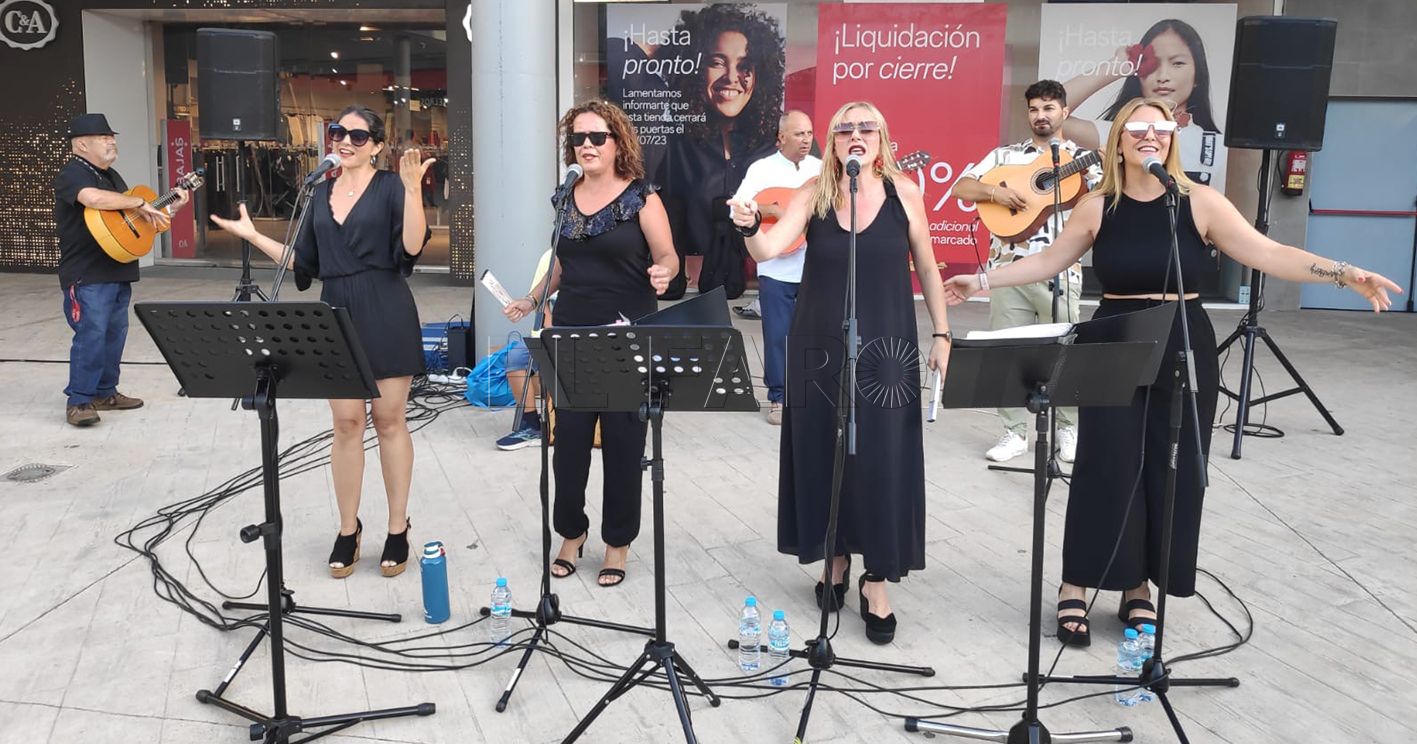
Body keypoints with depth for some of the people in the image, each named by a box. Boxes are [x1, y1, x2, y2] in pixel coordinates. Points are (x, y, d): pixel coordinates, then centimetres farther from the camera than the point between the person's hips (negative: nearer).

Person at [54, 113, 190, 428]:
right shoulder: (72, 174, -10)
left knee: (115, 334, 12)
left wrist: (170, 208, 16)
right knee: (91, 335, -13)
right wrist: (140, 203, -24)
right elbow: (93, 198, -32)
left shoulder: (111, 176, 19)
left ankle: (105, 393, 21)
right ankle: (78, 401, -7)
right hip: (87, 275, -9)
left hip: (119, 271, 9)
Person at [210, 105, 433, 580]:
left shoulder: (390, 187, -2)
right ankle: (348, 529, 18)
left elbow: (412, 247, -16)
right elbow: (304, 263, 17)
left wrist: (413, 189, -24)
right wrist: (253, 236, 14)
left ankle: (398, 529, 14)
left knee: (389, 419, 3)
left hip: (385, 315, -4)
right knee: (346, 423, 7)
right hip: (337, 314, 5)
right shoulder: (322, 193, 14)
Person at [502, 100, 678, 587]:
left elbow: (668, 257, -6)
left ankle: (618, 542, 20)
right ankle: (571, 533, 26)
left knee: (622, 442, 4)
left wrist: (663, 272, -28)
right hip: (572, 336, 4)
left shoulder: (641, 197, -4)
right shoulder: (565, 199, 10)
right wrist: (531, 300, 7)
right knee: (569, 439, 6)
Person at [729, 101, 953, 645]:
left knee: (882, 461, -2)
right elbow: (769, 250, -13)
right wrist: (750, 227, -34)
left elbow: (927, 268, 8)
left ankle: (876, 583, 10)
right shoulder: (813, 195, 0)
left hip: (886, 348, -1)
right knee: (824, 455, 8)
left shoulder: (904, 193, 0)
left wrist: (941, 334, 5)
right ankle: (835, 558, 29)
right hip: (820, 348, 1)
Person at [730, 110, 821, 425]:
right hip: (776, 270, -2)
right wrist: (774, 210, -22)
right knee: (777, 335, 3)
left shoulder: (823, 169, 7)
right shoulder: (762, 169, -2)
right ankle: (778, 398, 16)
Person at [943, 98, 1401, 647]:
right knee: (1105, 468, 0)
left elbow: (1270, 255, -8)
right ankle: (1075, 588, 13)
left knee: (1170, 472, 6)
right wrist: (980, 280, 3)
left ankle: (1139, 589, 22)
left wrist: (1346, 274, -18)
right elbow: (1047, 262, 7)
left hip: (1185, 354, 1)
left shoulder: (1199, 202, -3)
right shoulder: (1097, 207, 0)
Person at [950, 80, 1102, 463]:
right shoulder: (1006, 155, 10)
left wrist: (1105, 173, -21)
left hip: (1059, 272, -1)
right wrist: (995, 191, -13)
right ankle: (1015, 432, 15)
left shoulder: (1082, 159, 6)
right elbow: (961, 187, 4)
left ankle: (1069, 429, 23)